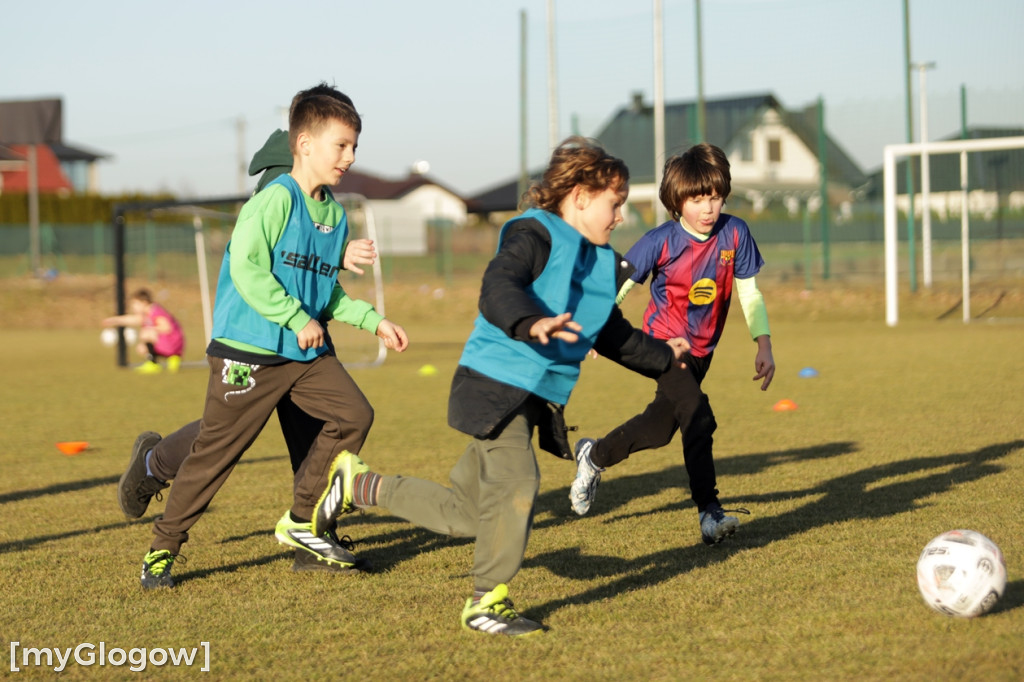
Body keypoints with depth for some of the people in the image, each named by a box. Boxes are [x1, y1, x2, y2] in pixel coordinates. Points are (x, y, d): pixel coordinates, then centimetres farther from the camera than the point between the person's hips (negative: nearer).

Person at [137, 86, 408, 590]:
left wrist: (374, 321, 12)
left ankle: (302, 522, 11)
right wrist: (297, 319, -20)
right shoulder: (276, 199, -14)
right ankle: (163, 548, 12)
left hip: (307, 352, 8)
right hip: (249, 352, -7)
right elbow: (245, 267, -22)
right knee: (216, 450, -2)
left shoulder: (335, 214, 12)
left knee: (354, 415, -4)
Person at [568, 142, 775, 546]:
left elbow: (749, 293, -2)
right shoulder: (662, 241, -20)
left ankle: (595, 456, 43)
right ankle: (709, 512, -18)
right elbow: (620, 282, -13)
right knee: (698, 418, -23)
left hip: (701, 351, 5)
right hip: (664, 343, -5)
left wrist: (764, 345, -8)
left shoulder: (734, 234, -11)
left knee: (660, 428, 17)